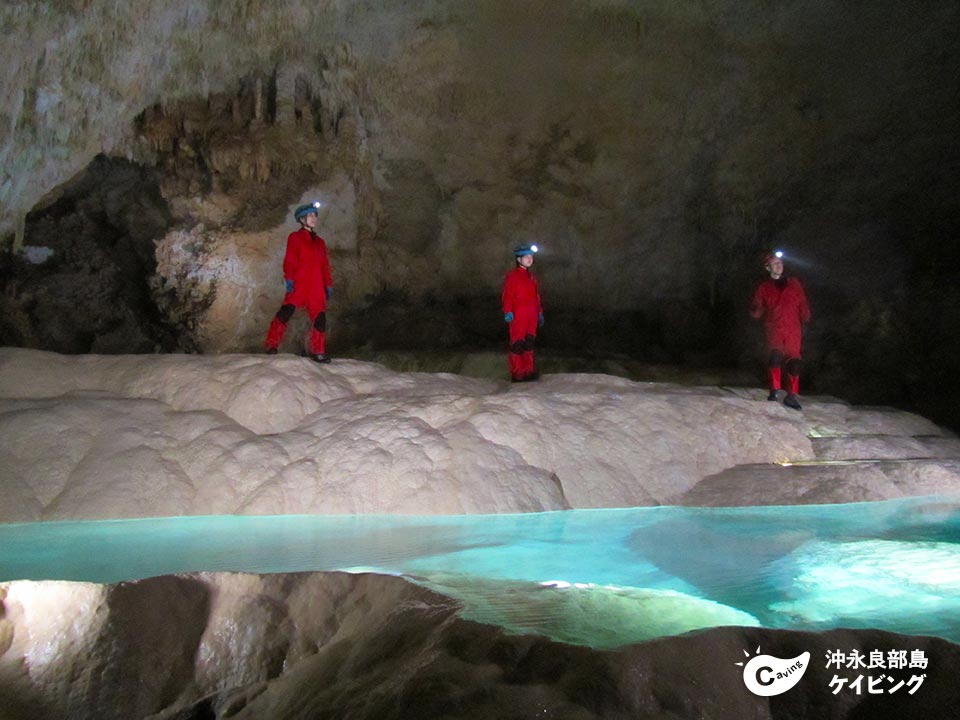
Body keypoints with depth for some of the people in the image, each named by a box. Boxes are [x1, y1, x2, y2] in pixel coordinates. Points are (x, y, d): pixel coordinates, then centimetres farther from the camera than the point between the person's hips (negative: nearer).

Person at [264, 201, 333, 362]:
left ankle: (317, 351, 6)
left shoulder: (320, 242, 22)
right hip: (298, 285, -5)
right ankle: (271, 345, -6)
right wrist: (289, 278, -13)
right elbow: (289, 260, -1)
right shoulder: (295, 237, 8)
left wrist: (328, 284, 14)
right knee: (286, 312, -14)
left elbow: (325, 265, 20)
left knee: (319, 317, -1)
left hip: (316, 287, 5)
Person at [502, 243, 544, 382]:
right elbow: (507, 295, -13)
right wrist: (508, 312, -23)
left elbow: (536, 296, 19)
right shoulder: (512, 276, -8)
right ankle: (517, 374, 4)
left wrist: (540, 313, 18)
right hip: (518, 317, -7)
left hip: (531, 317, 7)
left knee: (529, 343, 12)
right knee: (517, 345, -2)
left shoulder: (531, 276, 14)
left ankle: (528, 371, 20)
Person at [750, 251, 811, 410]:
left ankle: (792, 395, 7)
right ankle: (775, 390, -18)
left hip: (793, 329, 2)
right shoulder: (764, 287, 11)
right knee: (776, 356, -24)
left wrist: (805, 320, 2)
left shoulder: (794, 284, 16)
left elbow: (803, 305, 15)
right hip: (774, 328, -2)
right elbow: (755, 311, 8)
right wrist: (756, 311, -14)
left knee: (794, 360, -3)